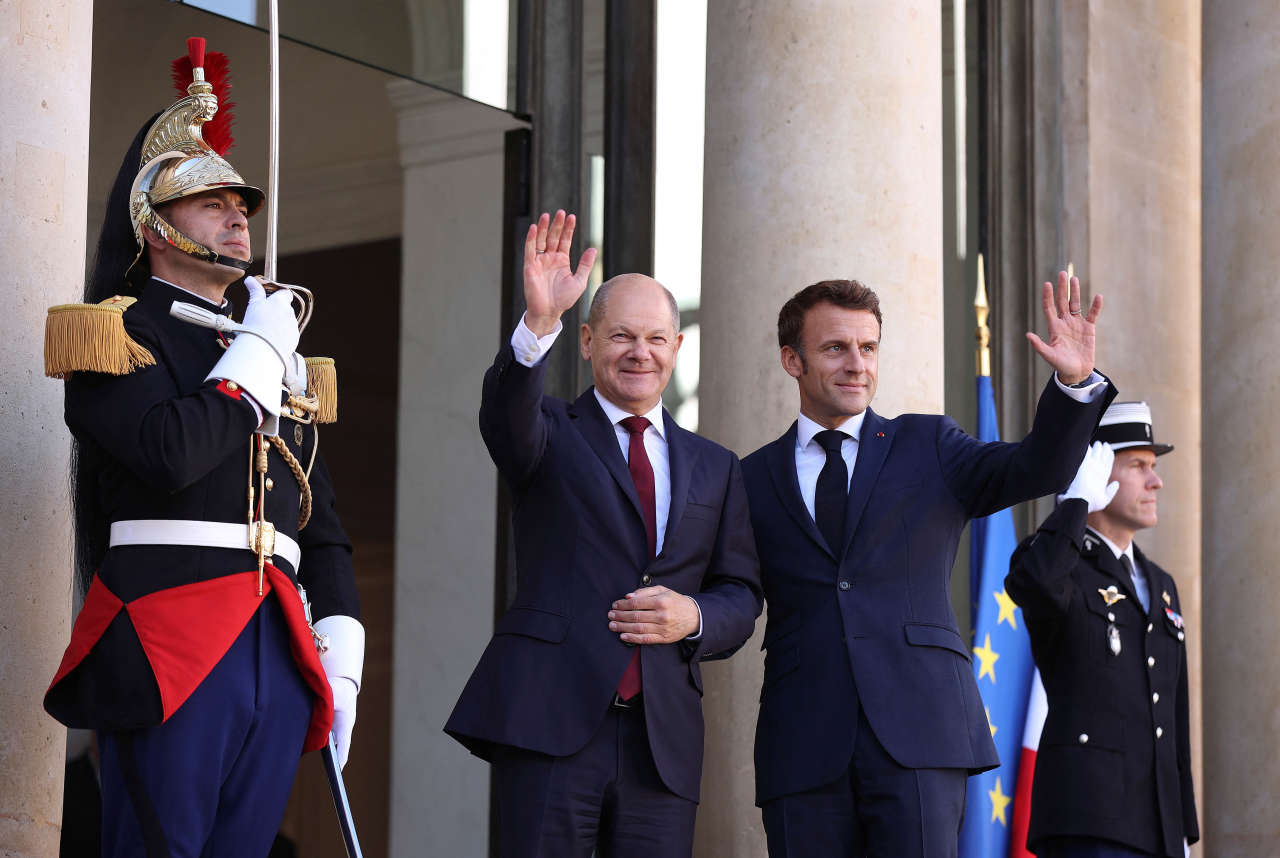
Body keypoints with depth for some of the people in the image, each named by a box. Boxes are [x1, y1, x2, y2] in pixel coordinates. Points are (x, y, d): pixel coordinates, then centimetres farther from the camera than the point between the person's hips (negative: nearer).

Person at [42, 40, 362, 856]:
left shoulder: (283, 358, 25)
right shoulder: (118, 331, 3)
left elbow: (321, 522, 22)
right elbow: (170, 453, -17)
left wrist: (341, 652, 11)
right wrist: (257, 354, -3)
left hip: (279, 649, 6)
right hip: (170, 651, -6)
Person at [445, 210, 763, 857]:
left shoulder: (715, 469, 19)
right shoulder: (551, 434, 9)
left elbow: (742, 593, 16)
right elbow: (505, 413, -15)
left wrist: (694, 617, -6)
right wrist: (539, 323, -32)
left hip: (663, 735, 3)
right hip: (550, 725, -3)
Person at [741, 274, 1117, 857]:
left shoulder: (927, 447, 13)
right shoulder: (753, 480, 14)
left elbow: (1035, 469, -2)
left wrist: (1073, 383, -18)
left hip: (918, 736, -1)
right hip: (804, 748, 1)